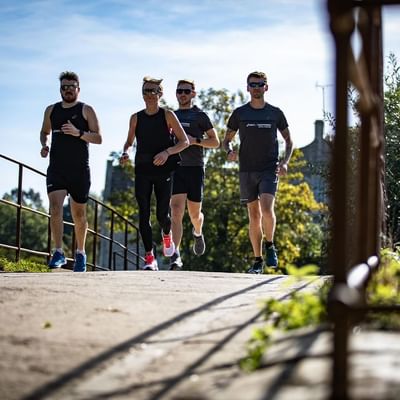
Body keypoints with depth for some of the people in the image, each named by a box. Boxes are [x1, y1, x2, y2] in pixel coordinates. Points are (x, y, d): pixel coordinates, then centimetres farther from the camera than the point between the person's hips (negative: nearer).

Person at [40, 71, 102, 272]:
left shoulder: (86, 110, 2)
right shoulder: (51, 110, 12)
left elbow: (98, 138, -3)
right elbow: (44, 132, 26)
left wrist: (78, 133, -19)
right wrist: (44, 144, 5)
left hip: (79, 170, -2)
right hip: (56, 167, 2)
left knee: (79, 214, 7)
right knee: (55, 207, -18)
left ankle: (80, 253, 23)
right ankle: (58, 252, -18)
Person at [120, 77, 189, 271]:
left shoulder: (168, 115, -1)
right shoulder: (136, 118, 6)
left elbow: (185, 141, -2)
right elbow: (129, 141, 19)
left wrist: (167, 152, -18)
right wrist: (125, 153, -4)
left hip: (164, 170, -2)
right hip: (142, 171, 2)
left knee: (162, 214, -1)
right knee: (143, 214, -6)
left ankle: (167, 235, 36)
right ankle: (149, 258, -4)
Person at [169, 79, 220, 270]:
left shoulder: (200, 116, 4)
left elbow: (215, 142, 2)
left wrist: (195, 141, -12)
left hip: (195, 168, -2)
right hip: (176, 168, 2)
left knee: (194, 214, 7)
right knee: (176, 211, -14)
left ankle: (198, 233, 45)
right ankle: (175, 256, -22)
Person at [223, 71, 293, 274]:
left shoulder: (275, 113, 5)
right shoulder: (239, 113, 5)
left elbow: (288, 139, 13)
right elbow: (226, 139, 12)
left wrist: (285, 161, -3)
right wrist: (229, 151, -11)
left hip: (269, 169, -1)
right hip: (247, 170, 1)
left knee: (267, 209, -20)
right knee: (254, 215, 4)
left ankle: (270, 245, 6)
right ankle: (257, 261, 12)